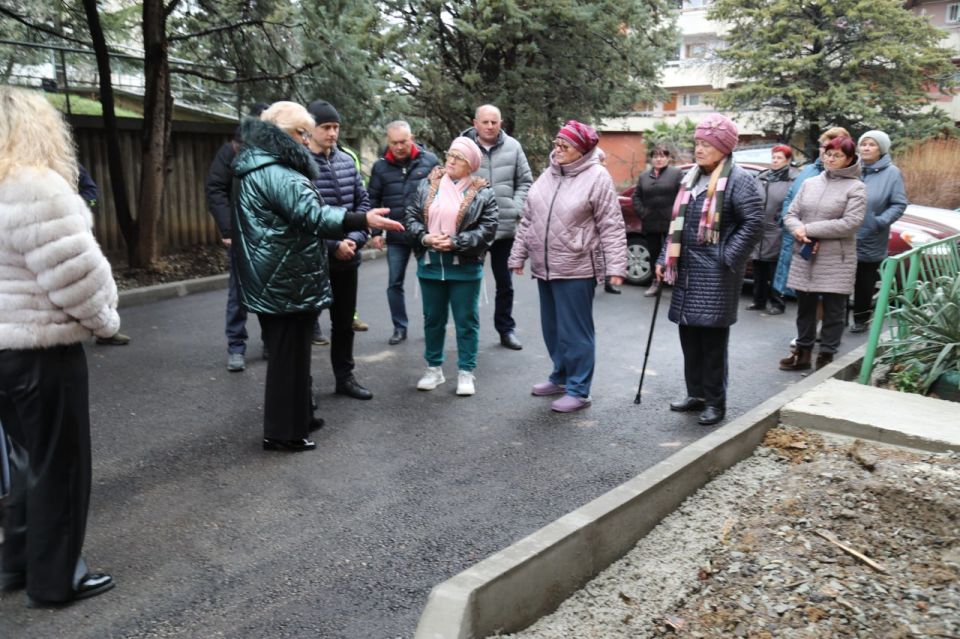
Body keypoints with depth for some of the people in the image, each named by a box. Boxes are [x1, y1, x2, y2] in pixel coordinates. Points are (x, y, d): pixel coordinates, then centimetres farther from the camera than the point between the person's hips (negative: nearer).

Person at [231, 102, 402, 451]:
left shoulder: (259, 168, 16)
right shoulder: (277, 173, -20)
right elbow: (312, 214, -31)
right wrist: (363, 220, -37)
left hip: (274, 279, 11)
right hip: (285, 281, -11)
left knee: (289, 352, 19)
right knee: (290, 355, -2)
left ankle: (297, 418, 31)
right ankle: (282, 432, 7)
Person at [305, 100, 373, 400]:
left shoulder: (347, 160, 7)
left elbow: (363, 201, 9)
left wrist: (355, 238, -6)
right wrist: (333, 245, -18)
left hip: (347, 257, 6)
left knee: (345, 321, 17)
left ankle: (345, 377, 32)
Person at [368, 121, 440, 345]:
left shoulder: (429, 161, -4)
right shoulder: (380, 167, 1)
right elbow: (373, 200, 6)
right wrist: (375, 232, 1)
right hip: (396, 236, 2)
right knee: (395, 283, 6)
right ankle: (399, 327, 20)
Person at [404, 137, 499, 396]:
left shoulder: (482, 192, -5)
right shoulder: (428, 184, 5)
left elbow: (488, 229, -11)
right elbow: (411, 216, 5)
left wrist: (456, 242, -19)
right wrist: (424, 237, -13)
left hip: (465, 266, -3)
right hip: (430, 263, 3)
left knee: (466, 321, 6)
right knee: (433, 319, 14)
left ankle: (466, 372, 18)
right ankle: (434, 368, 29)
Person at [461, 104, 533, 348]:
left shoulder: (512, 147, 1)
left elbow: (525, 182, 8)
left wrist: (516, 209, -3)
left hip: (505, 226, 2)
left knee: (505, 282, 13)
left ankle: (506, 329, 27)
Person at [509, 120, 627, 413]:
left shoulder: (596, 177, -10)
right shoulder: (548, 175, 11)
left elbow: (612, 227, -11)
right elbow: (528, 219, 15)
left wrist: (615, 266, -17)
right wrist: (518, 255, 14)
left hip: (576, 269, -7)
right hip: (544, 267, 7)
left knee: (575, 331, 0)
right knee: (552, 328, 17)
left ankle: (578, 390, 10)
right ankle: (561, 377, 34)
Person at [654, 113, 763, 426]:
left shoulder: (738, 180, -9)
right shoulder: (691, 177, 14)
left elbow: (754, 223, -15)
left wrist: (728, 258, -19)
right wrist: (665, 259, 14)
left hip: (716, 275, -8)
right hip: (687, 271, 8)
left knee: (713, 339, -1)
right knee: (689, 334, 13)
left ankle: (715, 402, 10)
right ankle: (695, 394, 27)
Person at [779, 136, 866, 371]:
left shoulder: (856, 188, -3)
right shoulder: (810, 183, 11)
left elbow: (851, 223, -14)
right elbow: (791, 214, 9)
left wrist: (809, 229, -14)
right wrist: (798, 231, -14)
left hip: (836, 261, -4)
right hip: (804, 257, 4)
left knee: (833, 310, 4)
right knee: (805, 307, 13)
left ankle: (826, 355, 15)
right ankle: (803, 352, 25)